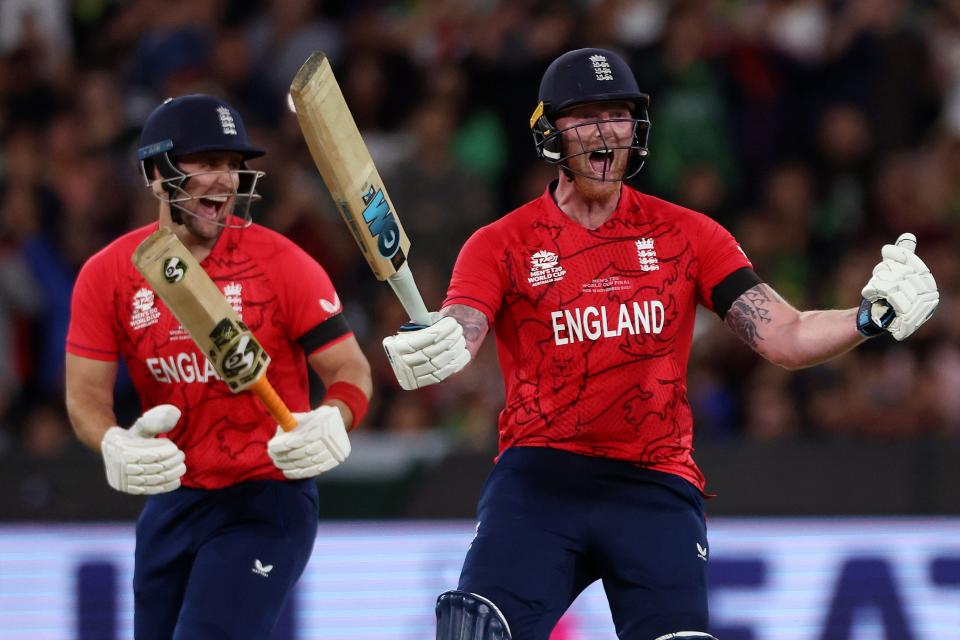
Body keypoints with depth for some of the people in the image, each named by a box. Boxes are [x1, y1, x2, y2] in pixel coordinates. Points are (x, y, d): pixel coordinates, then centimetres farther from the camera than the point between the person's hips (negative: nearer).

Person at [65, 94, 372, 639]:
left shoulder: (282, 264, -11)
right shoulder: (108, 275, -2)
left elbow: (351, 370, -9)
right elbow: (86, 394, -1)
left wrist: (330, 426, -31)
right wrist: (115, 447, -23)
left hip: (267, 501, -5)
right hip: (170, 501, 5)